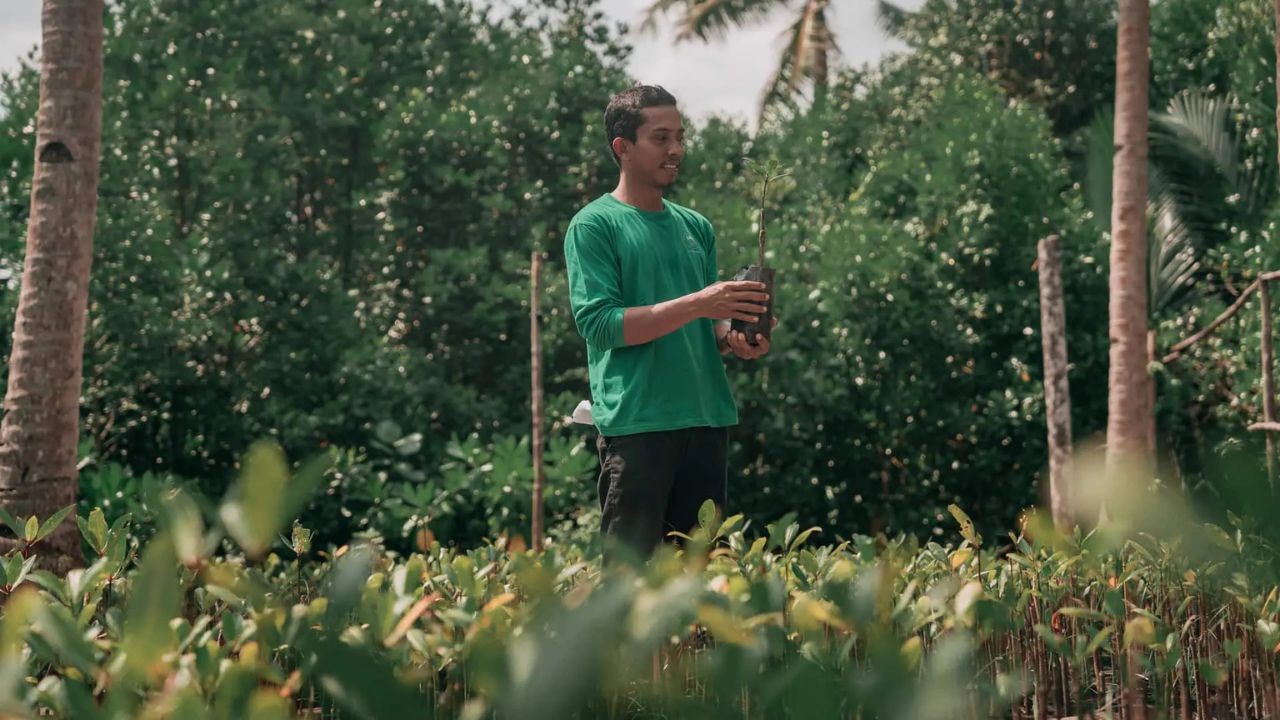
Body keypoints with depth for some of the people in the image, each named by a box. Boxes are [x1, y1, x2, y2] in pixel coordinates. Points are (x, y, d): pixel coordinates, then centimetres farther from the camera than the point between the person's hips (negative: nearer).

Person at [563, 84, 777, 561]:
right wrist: (696, 304, -19)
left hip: (706, 419, 6)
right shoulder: (594, 225, -1)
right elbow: (598, 322, -13)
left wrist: (732, 340, -3)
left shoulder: (697, 227, 17)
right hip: (636, 425, -6)